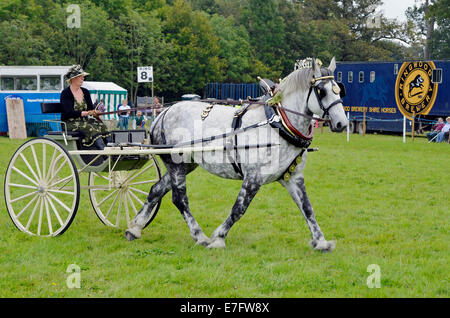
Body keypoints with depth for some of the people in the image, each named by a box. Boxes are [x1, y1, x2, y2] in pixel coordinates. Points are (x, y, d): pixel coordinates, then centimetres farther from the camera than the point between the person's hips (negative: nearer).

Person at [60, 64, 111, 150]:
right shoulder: (65, 93, -5)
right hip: (70, 123, -6)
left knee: (101, 126, -24)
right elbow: (69, 112, -17)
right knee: (91, 128, -33)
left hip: (84, 121, 6)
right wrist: (86, 113, -27)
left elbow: (91, 108, 8)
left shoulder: (85, 92, 14)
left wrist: (95, 112, -17)